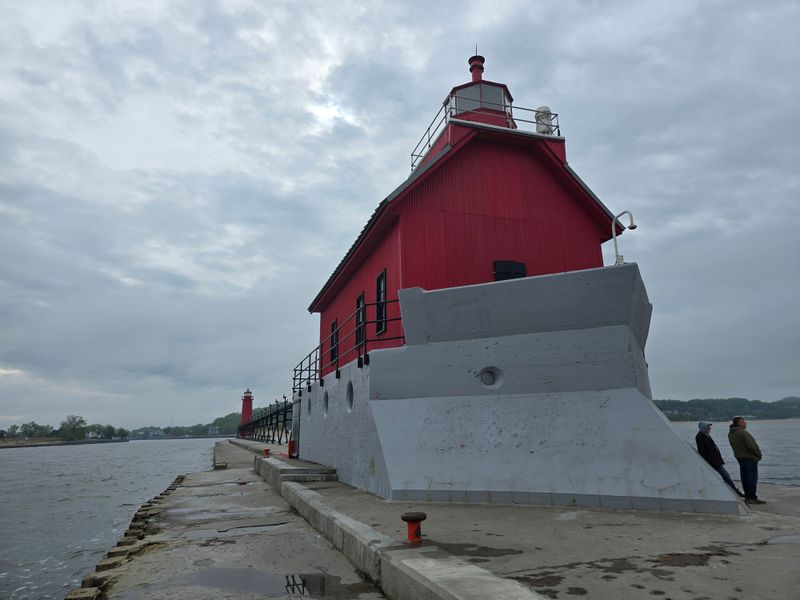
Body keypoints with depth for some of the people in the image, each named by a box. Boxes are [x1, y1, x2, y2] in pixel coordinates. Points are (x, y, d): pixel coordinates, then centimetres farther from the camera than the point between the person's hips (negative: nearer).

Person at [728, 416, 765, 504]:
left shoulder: (730, 434, 8)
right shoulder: (743, 433, -20)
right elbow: (751, 446, -21)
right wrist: (759, 454, -5)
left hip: (740, 457, 9)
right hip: (750, 458, -9)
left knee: (745, 478, 13)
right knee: (752, 478, -2)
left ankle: (747, 496, 19)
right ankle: (752, 498, 0)